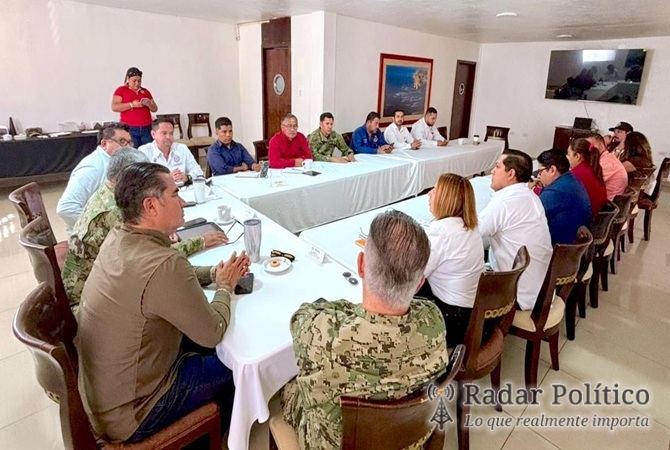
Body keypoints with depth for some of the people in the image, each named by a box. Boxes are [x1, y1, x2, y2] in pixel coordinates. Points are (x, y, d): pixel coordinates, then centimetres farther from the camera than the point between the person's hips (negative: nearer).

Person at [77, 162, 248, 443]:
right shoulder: (164, 265, -35)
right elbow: (213, 333, -22)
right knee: (234, 365, 7)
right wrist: (225, 286, -6)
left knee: (201, 345, 20)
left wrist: (214, 273, -4)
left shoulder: (117, 238, -7)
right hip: (128, 414, -8)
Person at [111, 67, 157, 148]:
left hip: (146, 128, 3)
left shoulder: (145, 91, 16)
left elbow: (155, 109, 17)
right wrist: (132, 104, -15)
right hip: (129, 129, -3)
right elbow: (114, 107, -6)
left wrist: (148, 104, -6)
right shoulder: (121, 90, 5)